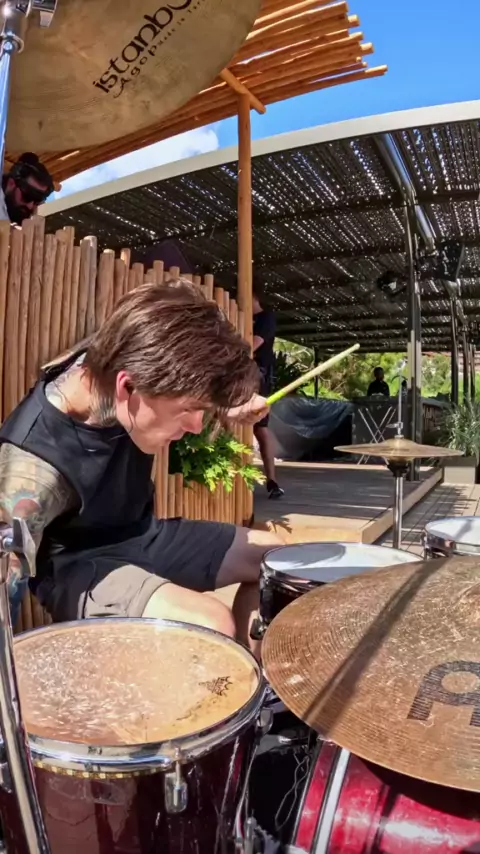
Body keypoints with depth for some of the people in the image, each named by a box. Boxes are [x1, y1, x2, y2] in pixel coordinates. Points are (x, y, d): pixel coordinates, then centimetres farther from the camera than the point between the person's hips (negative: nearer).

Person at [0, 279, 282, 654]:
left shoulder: (111, 362, -19)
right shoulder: (34, 472, -36)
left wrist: (230, 410, -11)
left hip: (141, 531, 7)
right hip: (77, 564, -7)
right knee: (213, 626, -30)